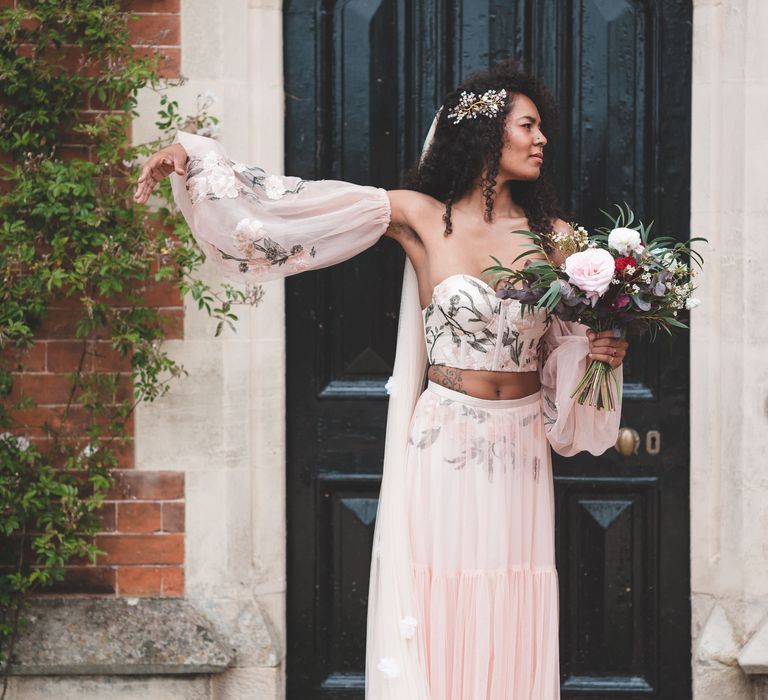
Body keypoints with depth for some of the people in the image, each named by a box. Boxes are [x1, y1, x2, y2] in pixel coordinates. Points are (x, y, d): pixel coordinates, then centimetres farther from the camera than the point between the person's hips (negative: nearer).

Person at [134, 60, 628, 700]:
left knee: (511, 633, 4)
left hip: (520, 452, 3)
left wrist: (601, 351, -8)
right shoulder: (422, 217, -2)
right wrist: (194, 154, -8)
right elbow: (304, 199, -3)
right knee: (433, 620, -1)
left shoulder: (553, 234, 6)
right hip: (443, 447, -3)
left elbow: (570, 348, 14)